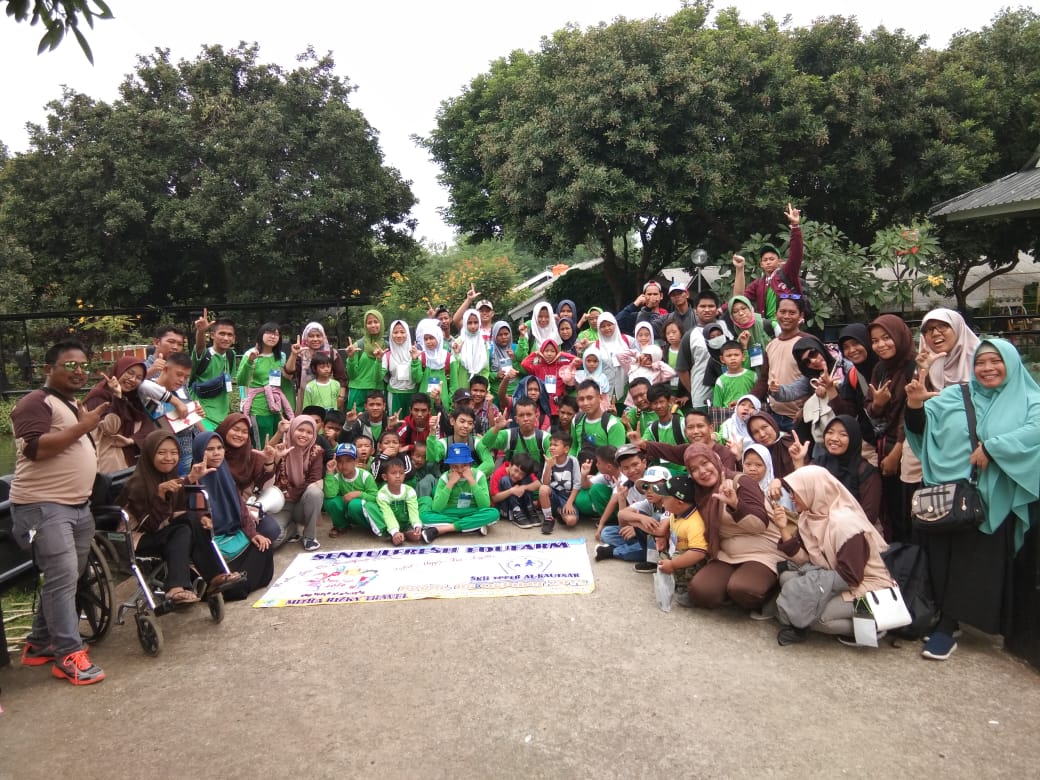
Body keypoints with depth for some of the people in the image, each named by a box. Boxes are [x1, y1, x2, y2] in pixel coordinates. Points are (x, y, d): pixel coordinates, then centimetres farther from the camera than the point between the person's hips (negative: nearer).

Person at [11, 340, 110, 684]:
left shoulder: (73, 405, 21)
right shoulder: (36, 402, -9)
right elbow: (35, 448, -23)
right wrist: (82, 427, -22)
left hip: (77, 506, 10)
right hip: (42, 506, -9)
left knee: (65, 579, 13)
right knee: (63, 578, -12)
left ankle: (40, 644, 25)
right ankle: (69, 654, -6)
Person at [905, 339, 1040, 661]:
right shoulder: (955, 396, 13)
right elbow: (922, 427, 4)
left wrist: (992, 447, -23)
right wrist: (915, 405, -16)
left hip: (993, 501, -2)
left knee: (976, 563, -1)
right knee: (945, 558, 2)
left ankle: (947, 626, 8)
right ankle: (944, 620, 14)